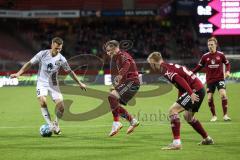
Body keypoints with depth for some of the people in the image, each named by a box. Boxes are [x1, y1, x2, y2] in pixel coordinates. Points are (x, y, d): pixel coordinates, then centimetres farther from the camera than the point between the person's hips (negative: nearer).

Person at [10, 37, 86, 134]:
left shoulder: (61, 59, -6)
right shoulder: (42, 54, -10)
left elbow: (69, 72, 7)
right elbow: (30, 63, -3)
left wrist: (80, 83, 10)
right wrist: (18, 73, -11)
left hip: (53, 84, 2)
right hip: (42, 83, -1)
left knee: (61, 107, -10)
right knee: (43, 102, -28)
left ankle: (56, 124, 18)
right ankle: (50, 125, -19)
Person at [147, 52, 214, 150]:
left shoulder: (165, 69, -11)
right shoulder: (170, 66, 19)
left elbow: (180, 80, -24)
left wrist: (191, 93, -31)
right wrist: (180, 100, 26)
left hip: (194, 89, -10)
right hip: (199, 88, 10)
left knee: (173, 110, -13)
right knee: (188, 116, 26)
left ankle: (176, 142, -18)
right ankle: (207, 139, 38)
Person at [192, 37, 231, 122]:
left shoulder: (220, 55, -2)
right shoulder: (205, 56, 0)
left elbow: (227, 63, 10)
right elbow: (199, 66, 8)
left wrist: (227, 71, -8)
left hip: (220, 79, -2)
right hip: (210, 80, 2)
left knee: (223, 94, -20)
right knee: (209, 98, -1)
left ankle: (225, 115, -11)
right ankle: (214, 116, 18)